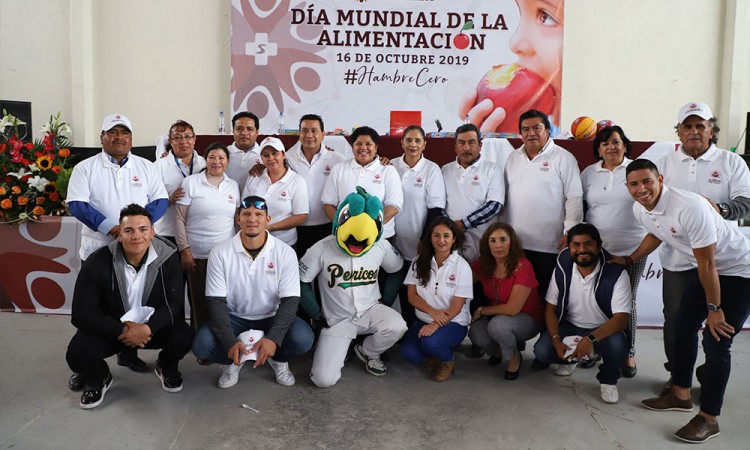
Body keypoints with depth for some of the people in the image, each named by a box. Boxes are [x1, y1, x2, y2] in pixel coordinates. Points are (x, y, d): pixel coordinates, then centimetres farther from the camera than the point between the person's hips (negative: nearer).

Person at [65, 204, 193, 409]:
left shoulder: (167, 257, -16)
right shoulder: (97, 262, -18)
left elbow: (174, 303, -13)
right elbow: (82, 313, -16)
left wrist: (148, 328, -32)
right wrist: (123, 330, -28)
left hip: (154, 325, 1)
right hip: (111, 328, 0)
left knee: (183, 336, -28)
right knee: (77, 354, -27)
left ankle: (166, 367, 11)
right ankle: (99, 379, 12)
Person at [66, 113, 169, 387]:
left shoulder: (146, 167, 7)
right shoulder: (85, 168, 1)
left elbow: (160, 200, 1)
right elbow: (77, 204, -9)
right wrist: (110, 228, -22)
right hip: (97, 249, -2)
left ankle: (129, 353, 28)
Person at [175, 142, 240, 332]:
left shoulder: (233, 185, 8)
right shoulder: (191, 182, -2)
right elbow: (180, 218, -4)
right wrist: (184, 250, -9)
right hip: (197, 255, -2)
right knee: (200, 303, 6)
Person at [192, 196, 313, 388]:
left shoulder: (285, 252, -12)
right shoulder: (220, 253, -10)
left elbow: (290, 300, -13)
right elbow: (216, 301, -12)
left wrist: (273, 338, -30)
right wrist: (230, 342, -28)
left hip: (272, 318, 0)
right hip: (234, 318, 1)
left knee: (302, 338, -29)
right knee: (202, 345, -26)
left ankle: (278, 359, 8)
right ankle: (234, 361, 9)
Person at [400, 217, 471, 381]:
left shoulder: (461, 266, -9)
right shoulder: (420, 261, 0)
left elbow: (456, 306, -12)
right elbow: (412, 295, -1)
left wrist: (435, 325, -26)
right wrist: (433, 312, -18)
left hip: (453, 323, -3)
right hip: (423, 320, 3)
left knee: (430, 342, -33)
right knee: (409, 354, -22)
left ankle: (448, 361, 2)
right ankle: (434, 355, 12)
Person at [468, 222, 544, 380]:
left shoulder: (522, 266, -25)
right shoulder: (484, 264, -8)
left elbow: (512, 309, -26)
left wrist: (481, 310, -15)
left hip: (528, 319, -5)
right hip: (497, 316, 5)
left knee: (498, 324, -36)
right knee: (476, 334, -27)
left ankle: (514, 357, -3)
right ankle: (499, 348, 10)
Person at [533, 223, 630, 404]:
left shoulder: (616, 272, -21)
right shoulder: (562, 269, -11)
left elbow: (621, 318, -25)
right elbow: (551, 308, -4)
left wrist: (590, 339, -39)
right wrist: (556, 340, -20)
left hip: (604, 330, -2)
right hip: (570, 326, 3)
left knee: (617, 346, -36)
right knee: (542, 351, -22)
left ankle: (608, 380, 1)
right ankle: (570, 358, 17)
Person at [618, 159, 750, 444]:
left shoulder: (689, 207, -33)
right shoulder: (640, 209, -8)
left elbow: (707, 264, -26)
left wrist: (714, 308, -18)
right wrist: (628, 259, 20)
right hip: (708, 268, 8)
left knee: (716, 342, -9)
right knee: (684, 325, 11)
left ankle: (709, 418, 4)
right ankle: (680, 394, 28)